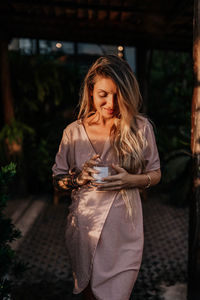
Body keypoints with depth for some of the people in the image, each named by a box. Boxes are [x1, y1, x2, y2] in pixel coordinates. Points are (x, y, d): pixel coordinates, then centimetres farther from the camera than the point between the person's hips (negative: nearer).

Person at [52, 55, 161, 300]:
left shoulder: (141, 128, -6)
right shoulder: (73, 132, -4)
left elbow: (155, 174, 3)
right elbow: (58, 180, 3)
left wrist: (131, 180, -17)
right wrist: (80, 177, -18)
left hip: (124, 228, -1)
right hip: (84, 226, 2)